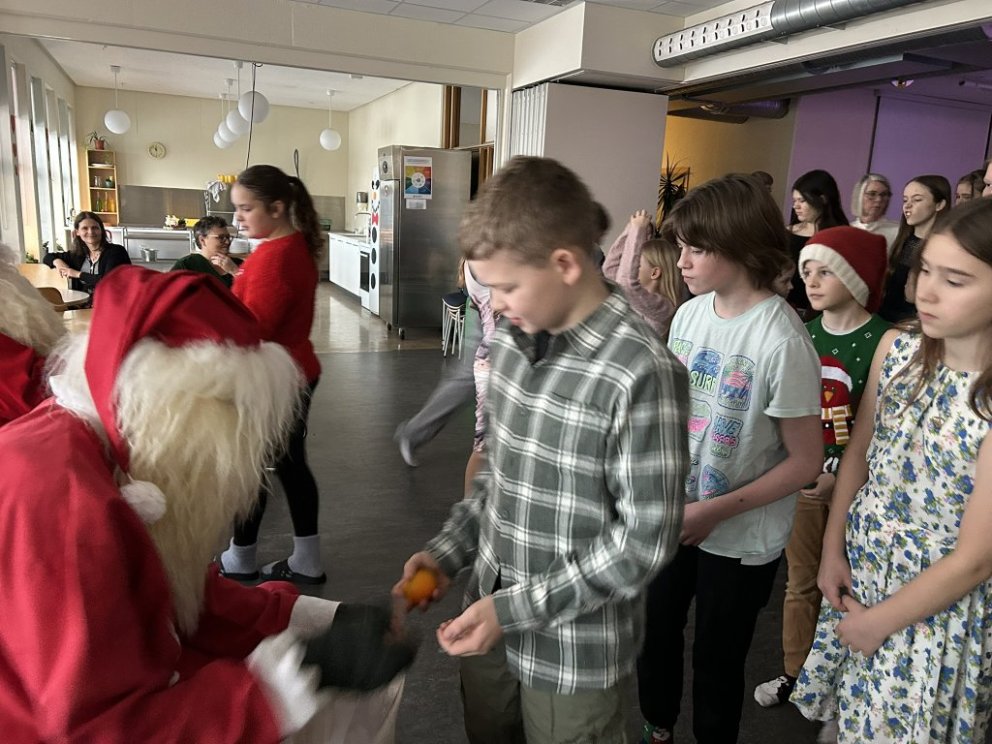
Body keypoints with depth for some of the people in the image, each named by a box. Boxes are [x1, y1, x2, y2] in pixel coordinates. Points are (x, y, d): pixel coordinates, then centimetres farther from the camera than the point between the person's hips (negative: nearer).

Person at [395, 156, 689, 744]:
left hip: (574, 651, -6)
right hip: (490, 614, 6)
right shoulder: (513, 342, -2)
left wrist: (514, 609, -19)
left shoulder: (642, 373, -25)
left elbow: (644, 540, -21)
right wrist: (450, 552, 2)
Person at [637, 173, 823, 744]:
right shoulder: (689, 315, -3)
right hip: (674, 518, 6)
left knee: (717, 659, 14)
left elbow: (806, 461, -16)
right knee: (655, 631, 21)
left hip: (740, 538, -5)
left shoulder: (782, 340, -22)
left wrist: (714, 510, -19)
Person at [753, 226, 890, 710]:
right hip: (801, 477, 4)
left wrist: (841, 473, -21)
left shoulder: (882, 340, -13)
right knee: (800, 581, 16)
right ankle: (794, 673, 33)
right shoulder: (802, 333, 2)